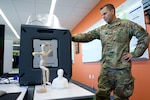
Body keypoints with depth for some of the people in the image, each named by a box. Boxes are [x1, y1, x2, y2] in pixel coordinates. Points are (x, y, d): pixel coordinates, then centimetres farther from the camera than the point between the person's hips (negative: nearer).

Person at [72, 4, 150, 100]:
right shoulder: (101, 29, 13)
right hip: (105, 68, 4)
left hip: (122, 68, -3)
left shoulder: (127, 24, 3)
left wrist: (134, 54, -2)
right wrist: (72, 37, -10)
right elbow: (87, 36, 4)